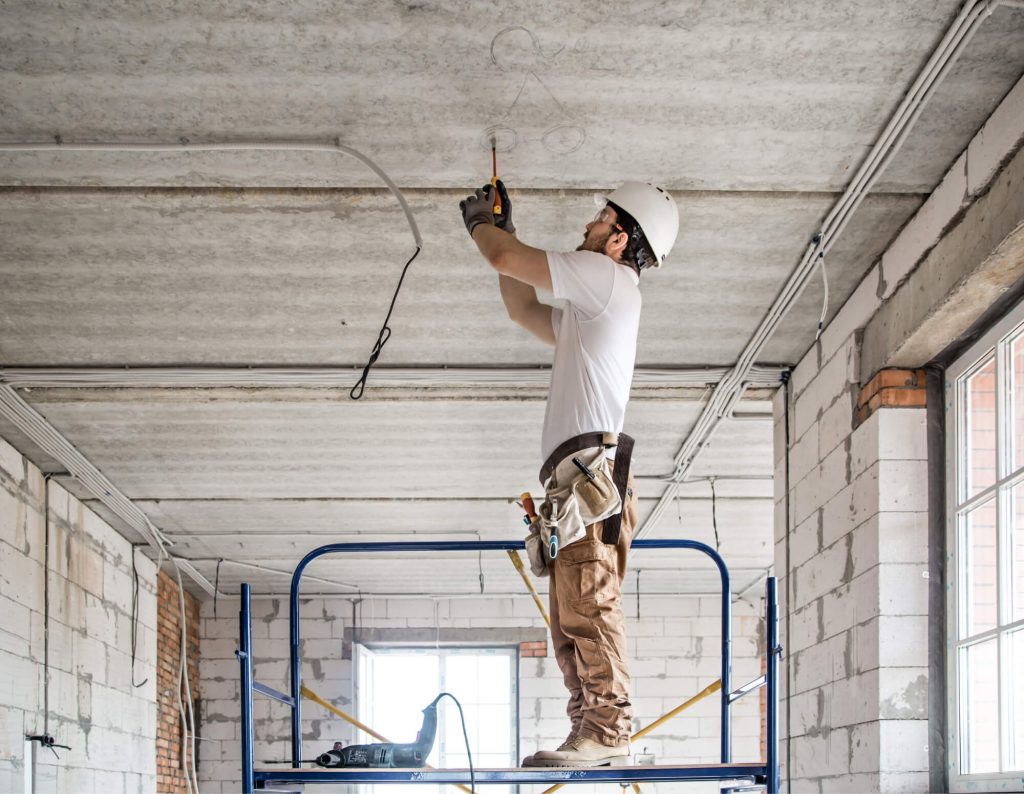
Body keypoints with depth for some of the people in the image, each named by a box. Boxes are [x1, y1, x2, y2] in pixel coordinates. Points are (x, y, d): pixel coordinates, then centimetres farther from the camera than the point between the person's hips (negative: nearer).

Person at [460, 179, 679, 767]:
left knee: (589, 606, -17)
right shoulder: (590, 306, 29)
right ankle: (590, 730, 9)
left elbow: (506, 258, -2)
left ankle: (609, 731, -21)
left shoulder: (607, 276, -1)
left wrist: (480, 222, 20)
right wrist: (502, 227, 36)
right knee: (572, 620, 9)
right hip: (576, 477, 11)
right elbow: (524, 310, 39)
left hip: (590, 465, -11)